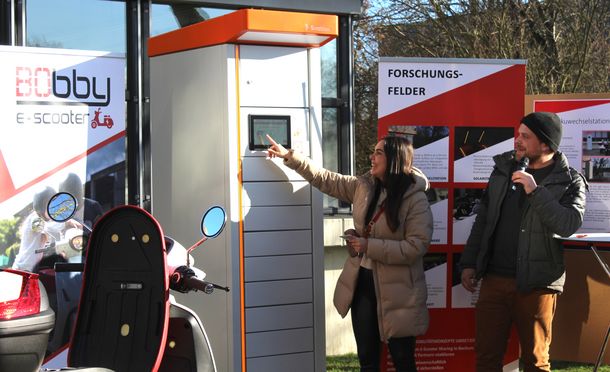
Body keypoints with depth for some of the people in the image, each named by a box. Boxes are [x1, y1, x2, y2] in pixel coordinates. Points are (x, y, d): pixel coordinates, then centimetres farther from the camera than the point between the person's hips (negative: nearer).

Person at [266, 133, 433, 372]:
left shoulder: (415, 199, -16)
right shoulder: (364, 186, 3)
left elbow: (416, 246, -23)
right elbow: (326, 180, 12)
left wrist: (369, 246, -21)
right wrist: (289, 156, 10)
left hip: (396, 289, -6)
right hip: (362, 282, 6)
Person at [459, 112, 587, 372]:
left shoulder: (570, 182, -3)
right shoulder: (503, 169, 10)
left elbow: (570, 224, -20)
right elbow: (483, 220, 14)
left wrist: (535, 191, -23)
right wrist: (469, 263, 10)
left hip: (536, 284, -4)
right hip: (494, 279, 4)